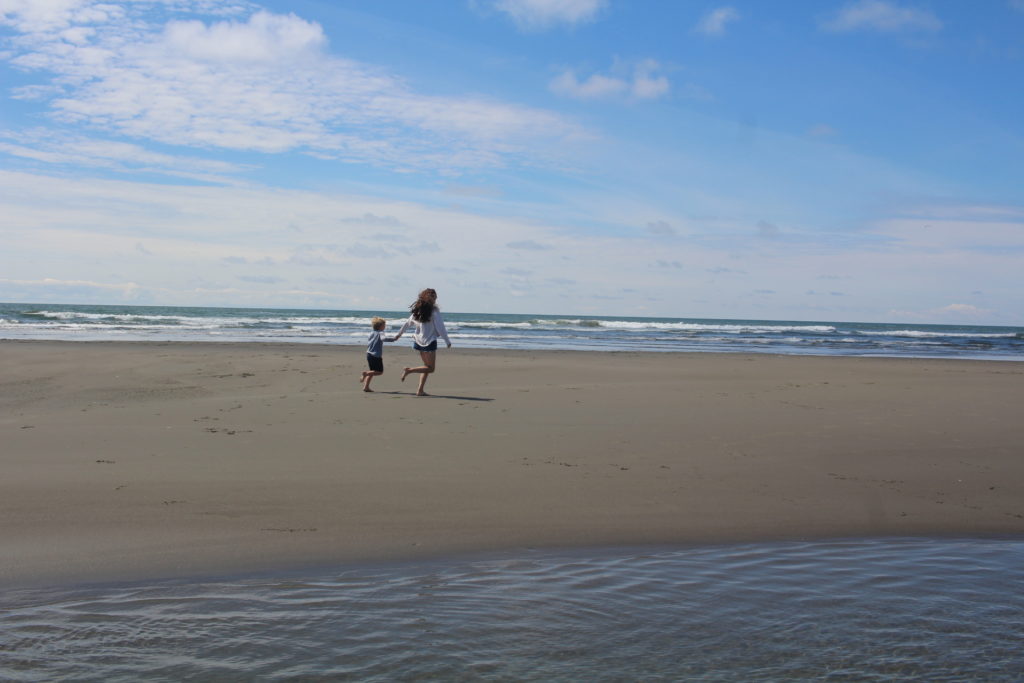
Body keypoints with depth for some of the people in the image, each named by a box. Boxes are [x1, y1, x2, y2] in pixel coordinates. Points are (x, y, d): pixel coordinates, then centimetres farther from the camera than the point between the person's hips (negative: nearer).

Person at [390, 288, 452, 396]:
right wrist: (447, 341, -2)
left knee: (427, 366, 17)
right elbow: (440, 328, -13)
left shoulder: (417, 310, 5)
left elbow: (407, 323, 13)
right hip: (430, 342, -7)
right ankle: (409, 370, -11)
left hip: (419, 341, 7)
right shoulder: (434, 311, -14)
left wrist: (398, 334, 26)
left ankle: (420, 390, 9)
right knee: (430, 368, 5)